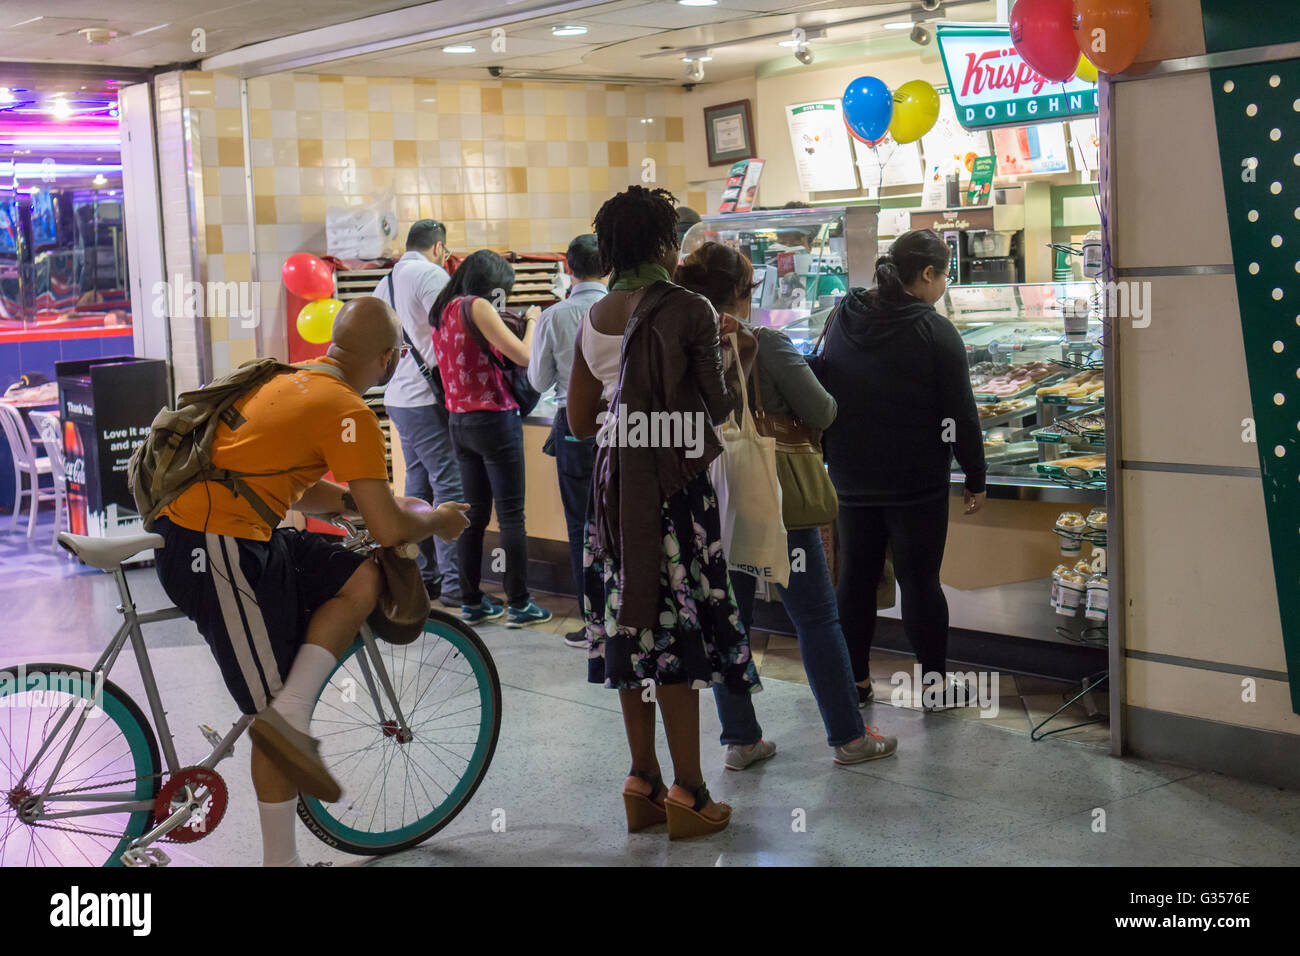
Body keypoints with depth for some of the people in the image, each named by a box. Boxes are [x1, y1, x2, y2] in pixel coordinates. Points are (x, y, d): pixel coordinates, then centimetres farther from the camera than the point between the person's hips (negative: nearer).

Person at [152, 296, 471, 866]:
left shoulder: (291, 380, 14)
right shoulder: (347, 411, -14)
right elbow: (389, 531, -15)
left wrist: (360, 501, 18)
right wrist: (437, 522, 5)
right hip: (217, 550, -9)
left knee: (361, 583, 4)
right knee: (270, 703, -1)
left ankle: (287, 720, -2)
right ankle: (280, 860, 8)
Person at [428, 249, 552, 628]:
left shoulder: (443, 310, 12)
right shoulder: (477, 307, -13)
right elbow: (523, 356, -16)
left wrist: (502, 326, 14)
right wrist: (532, 321, 0)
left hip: (459, 422, 8)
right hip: (494, 419, -8)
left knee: (474, 513, 13)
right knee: (511, 515, -1)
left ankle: (471, 601, 17)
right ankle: (519, 604, 2)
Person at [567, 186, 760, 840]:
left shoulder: (594, 319, 6)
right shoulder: (689, 310, -12)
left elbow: (579, 422, 9)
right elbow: (716, 408, -9)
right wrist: (739, 362, 8)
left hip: (613, 484, 6)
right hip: (676, 485, -6)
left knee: (632, 624, 12)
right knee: (678, 627, 1)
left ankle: (642, 785, 20)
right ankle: (687, 796, 7)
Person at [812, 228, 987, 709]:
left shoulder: (841, 321, 3)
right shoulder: (935, 333, -13)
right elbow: (961, 416, -10)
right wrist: (975, 479, -1)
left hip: (852, 479, 5)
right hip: (917, 482, -5)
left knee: (856, 577, 12)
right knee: (920, 579, 3)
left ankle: (855, 680, 19)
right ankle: (935, 681, 14)